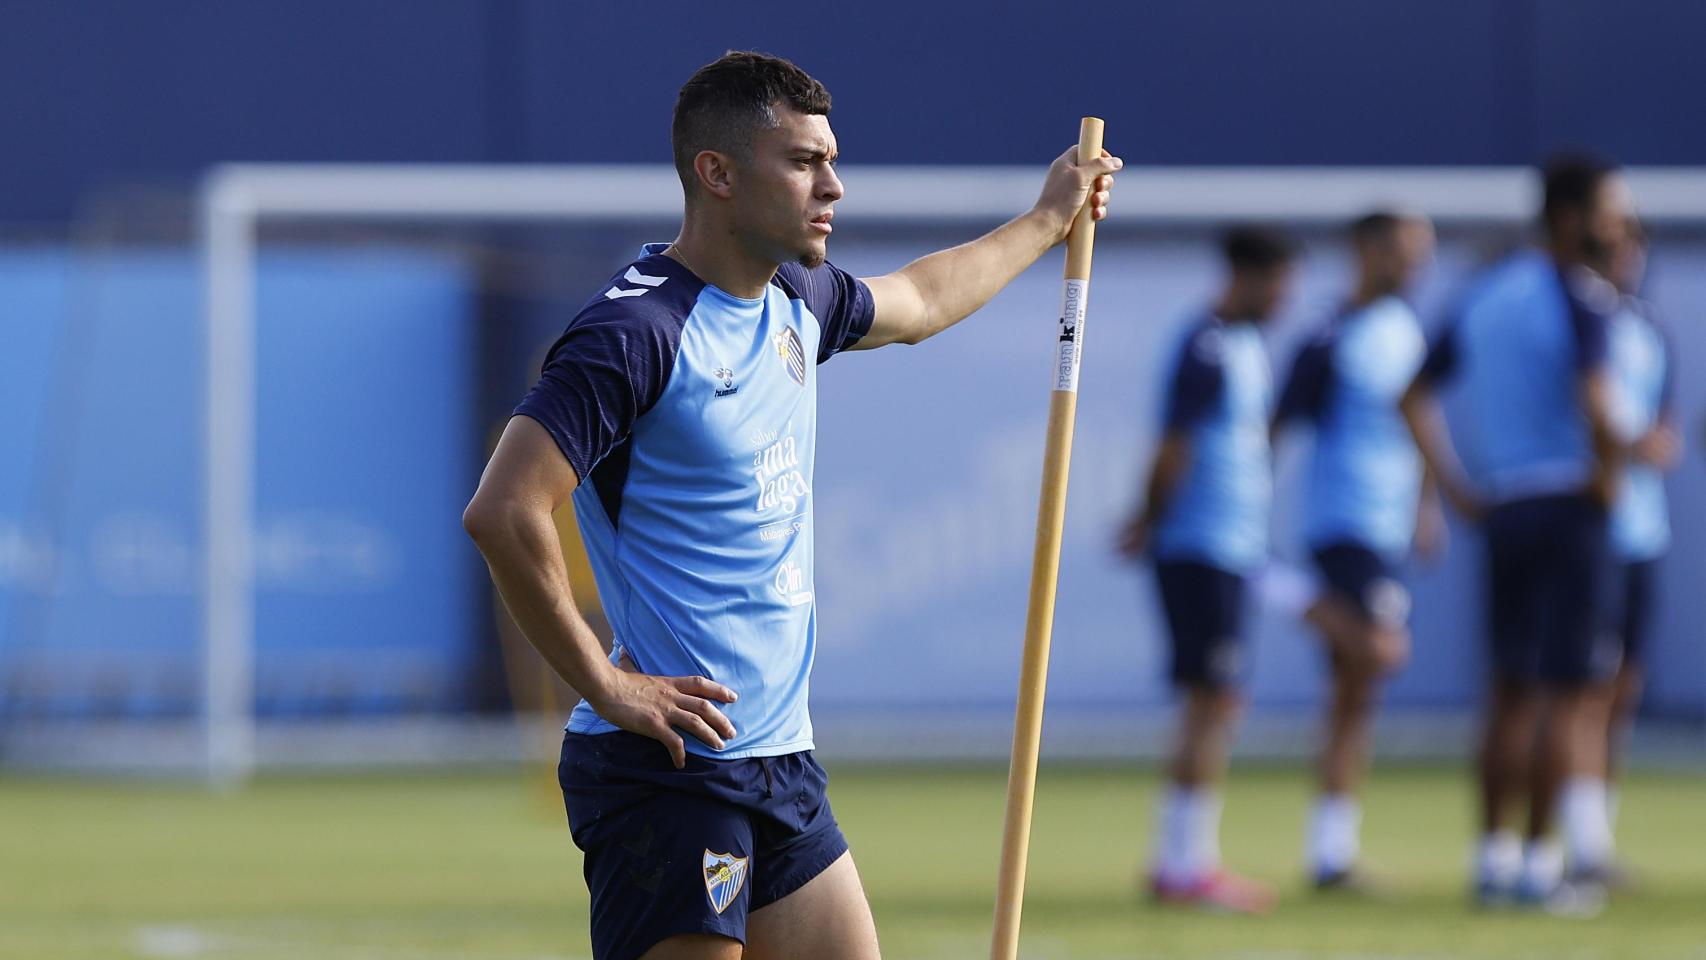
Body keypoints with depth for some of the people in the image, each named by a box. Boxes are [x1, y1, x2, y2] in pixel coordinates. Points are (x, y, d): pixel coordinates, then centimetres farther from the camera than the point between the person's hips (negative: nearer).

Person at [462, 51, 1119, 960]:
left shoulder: (796, 301, 12)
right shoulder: (637, 330, -17)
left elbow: (918, 300, 36)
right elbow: (503, 511, -25)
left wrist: (1049, 218, 47)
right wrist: (606, 685, -20)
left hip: (781, 761, 9)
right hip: (668, 772, -9)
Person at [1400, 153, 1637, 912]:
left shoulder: (1488, 295, 12)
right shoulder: (1580, 297, -12)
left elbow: (1416, 394, 18)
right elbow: (1593, 398, -28)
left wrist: (1457, 488, 16)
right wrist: (1607, 471, -12)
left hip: (1502, 508, 7)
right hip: (1568, 508, -7)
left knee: (1511, 692, 14)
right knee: (1568, 694, -2)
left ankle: (1494, 856, 14)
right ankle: (1539, 861, -2)